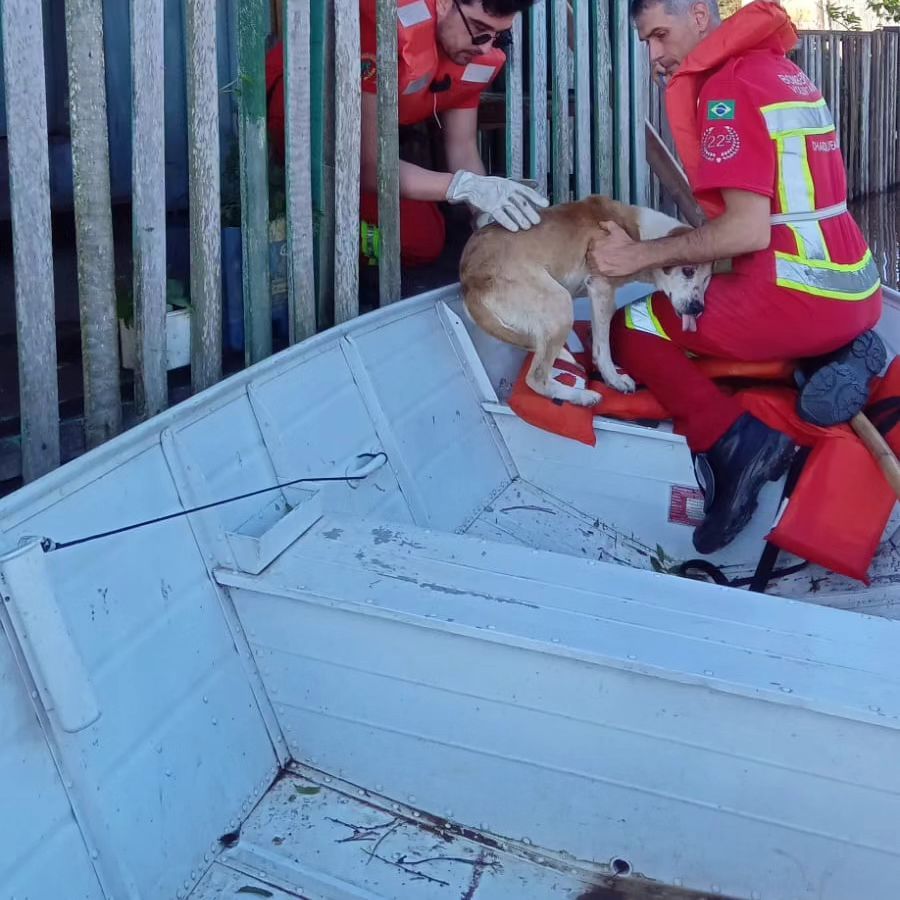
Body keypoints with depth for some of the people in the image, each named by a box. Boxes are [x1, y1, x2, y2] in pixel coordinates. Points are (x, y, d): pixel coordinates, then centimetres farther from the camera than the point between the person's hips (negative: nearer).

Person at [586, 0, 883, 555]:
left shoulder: (727, 86, -13)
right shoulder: (781, 70, 15)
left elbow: (748, 231, -20)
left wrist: (640, 255, -11)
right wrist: (680, 246, 13)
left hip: (798, 297, -9)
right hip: (855, 291, 9)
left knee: (628, 331, 5)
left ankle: (732, 440, -11)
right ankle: (837, 353, 9)